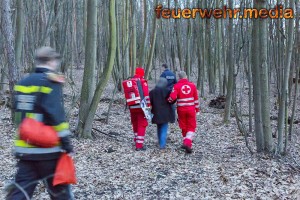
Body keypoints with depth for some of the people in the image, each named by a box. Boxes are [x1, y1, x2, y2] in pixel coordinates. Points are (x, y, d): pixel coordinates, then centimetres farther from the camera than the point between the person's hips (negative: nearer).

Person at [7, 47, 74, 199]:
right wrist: (66, 142, -14)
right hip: (48, 148, -6)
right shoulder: (50, 82, -11)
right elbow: (56, 115, -17)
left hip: (25, 148, 6)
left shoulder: (23, 83, 11)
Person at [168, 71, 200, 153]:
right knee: (191, 127, 6)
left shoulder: (177, 86, -7)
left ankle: (186, 143, 22)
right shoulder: (192, 85, 1)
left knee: (184, 127, 14)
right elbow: (196, 99, 5)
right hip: (191, 109, 1)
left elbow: (172, 97, -19)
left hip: (181, 109, 0)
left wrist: (168, 100, 4)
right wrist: (197, 109, 16)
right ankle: (188, 143, -12)